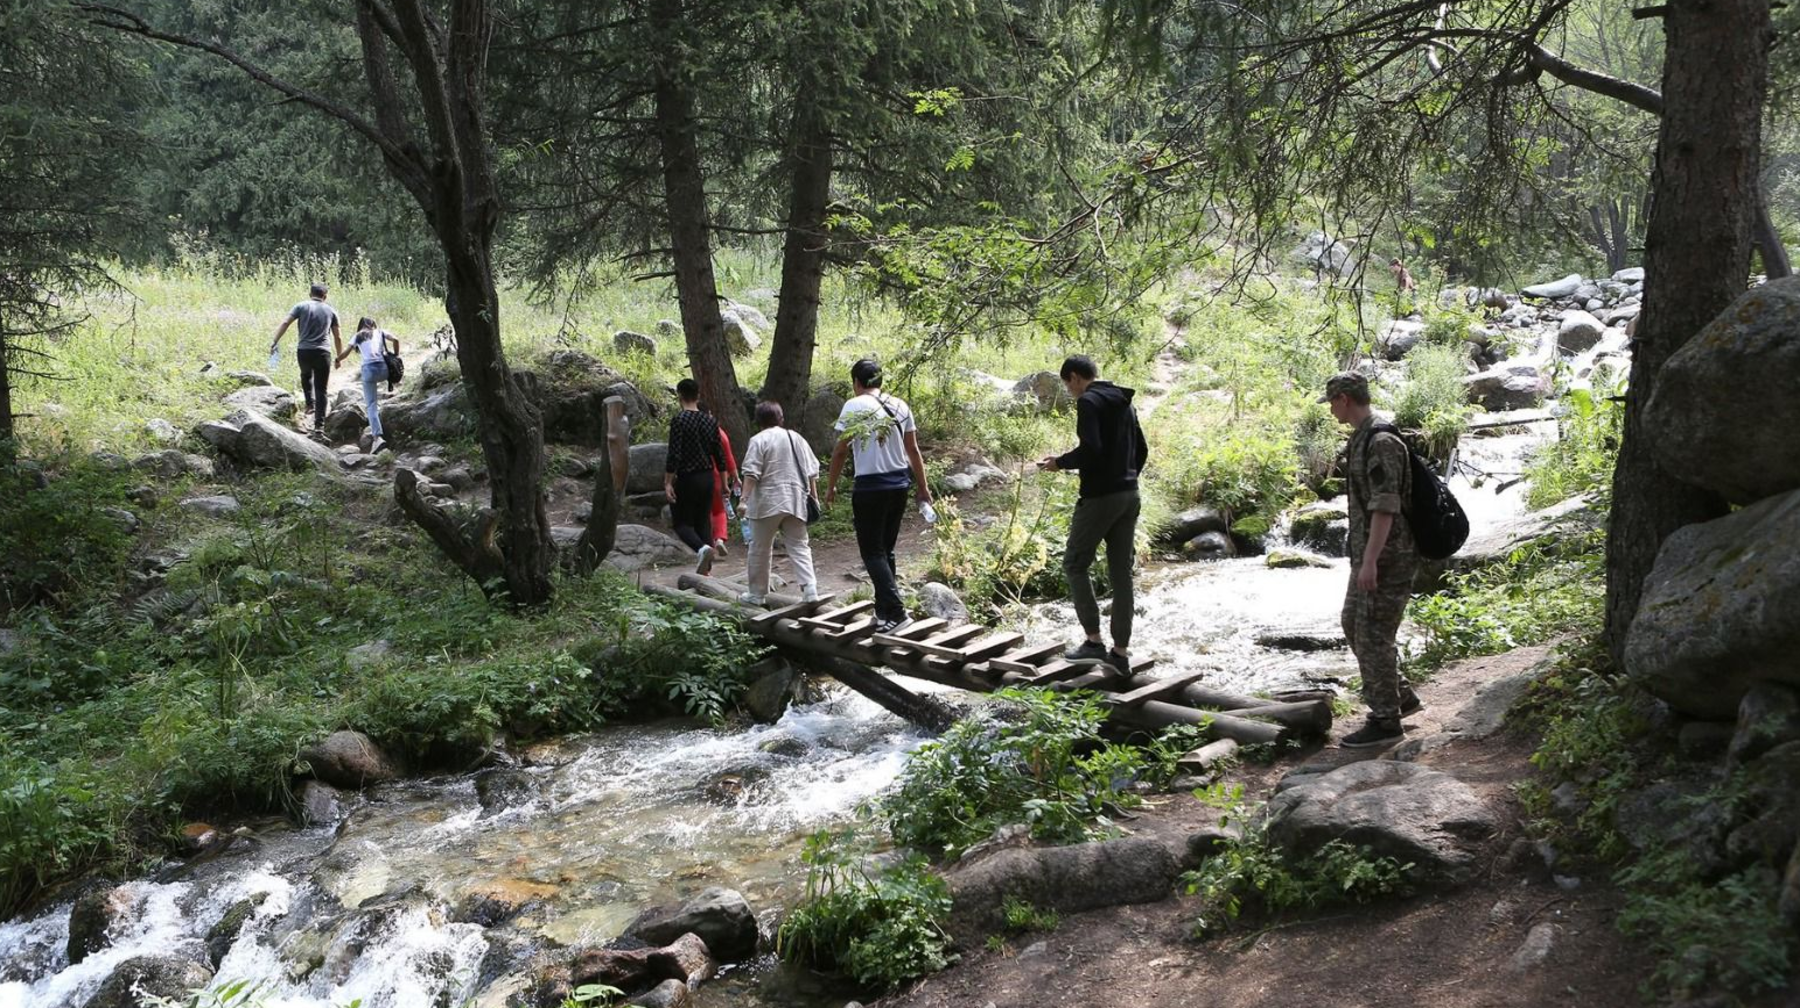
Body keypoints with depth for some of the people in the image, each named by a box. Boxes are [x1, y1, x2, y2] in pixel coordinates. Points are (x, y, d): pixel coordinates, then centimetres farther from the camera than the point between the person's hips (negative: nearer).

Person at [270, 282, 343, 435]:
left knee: (306, 375, 34)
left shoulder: (302, 306, 6)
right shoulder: (330, 311, 10)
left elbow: (285, 323, -6)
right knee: (321, 391, 4)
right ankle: (319, 427, -3)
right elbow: (338, 337, 10)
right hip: (322, 353, 0)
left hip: (304, 351, 0)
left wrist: (274, 343, -6)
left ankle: (310, 403, 19)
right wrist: (339, 356, 21)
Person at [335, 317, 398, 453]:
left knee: (371, 405, -3)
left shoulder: (357, 336, 17)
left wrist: (337, 360, 28)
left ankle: (377, 437, -20)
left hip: (369, 369, -2)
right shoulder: (380, 332, 20)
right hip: (384, 368, 2)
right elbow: (395, 339, 5)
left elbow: (346, 352, 9)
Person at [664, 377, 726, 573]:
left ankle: (702, 548, -25)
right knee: (704, 522, 12)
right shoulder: (710, 421, 6)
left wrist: (667, 482, -15)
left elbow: (674, 454, -18)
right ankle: (706, 568, 11)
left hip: (687, 478, -5)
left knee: (682, 522, 3)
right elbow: (719, 454, 9)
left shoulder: (679, 419, -12)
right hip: (707, 477, 6)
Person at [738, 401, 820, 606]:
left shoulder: (759, 440, -4)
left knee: (760, 550, 8)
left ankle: (756, 594, 16)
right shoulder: (796, 438, 12)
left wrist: (744, 498, -14)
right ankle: (810, 590, -11)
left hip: (767, 503, -4)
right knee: (799, 547, 5)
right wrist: (814, 497, 16)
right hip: (795, 502, 4)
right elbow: (812, 471, 11)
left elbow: (751, 473, -13)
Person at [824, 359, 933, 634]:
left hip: (869, 487, -6)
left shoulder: (854, 407, -7)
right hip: (900, 484, 6)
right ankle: (885, 610, 20)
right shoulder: (900, 406, 7)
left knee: (873, 552, 0)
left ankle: (895, 612, -11)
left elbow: (841, 450, -6)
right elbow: (913, 450, 9)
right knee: (886, 549, 16)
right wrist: (922, 487, 17)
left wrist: (831, 486, 4)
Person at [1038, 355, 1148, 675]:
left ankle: (1094, 641, 0)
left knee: (1075, 564, 4)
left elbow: (1090, 450, -22)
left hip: (1100, 497, -8)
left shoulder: (1089, 401, -11)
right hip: (1129, 496, 8)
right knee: (1121, 573, 8)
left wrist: (1060, 462, -7)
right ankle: (1121, 652, 10)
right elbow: (1142, 451, 18)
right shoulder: (1124, 403, 16)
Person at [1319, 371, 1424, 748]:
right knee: (1354, 624, 18)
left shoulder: (1381, 442, -20)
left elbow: (1385, 507, -24)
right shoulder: (1362, 438, 12)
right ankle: (1400, 697, 29)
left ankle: (1385, 722, 5)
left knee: (1373, 636, -5)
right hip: (1367, 553, 10)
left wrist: (1369, 560, -26)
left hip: (1386, 557, -10)